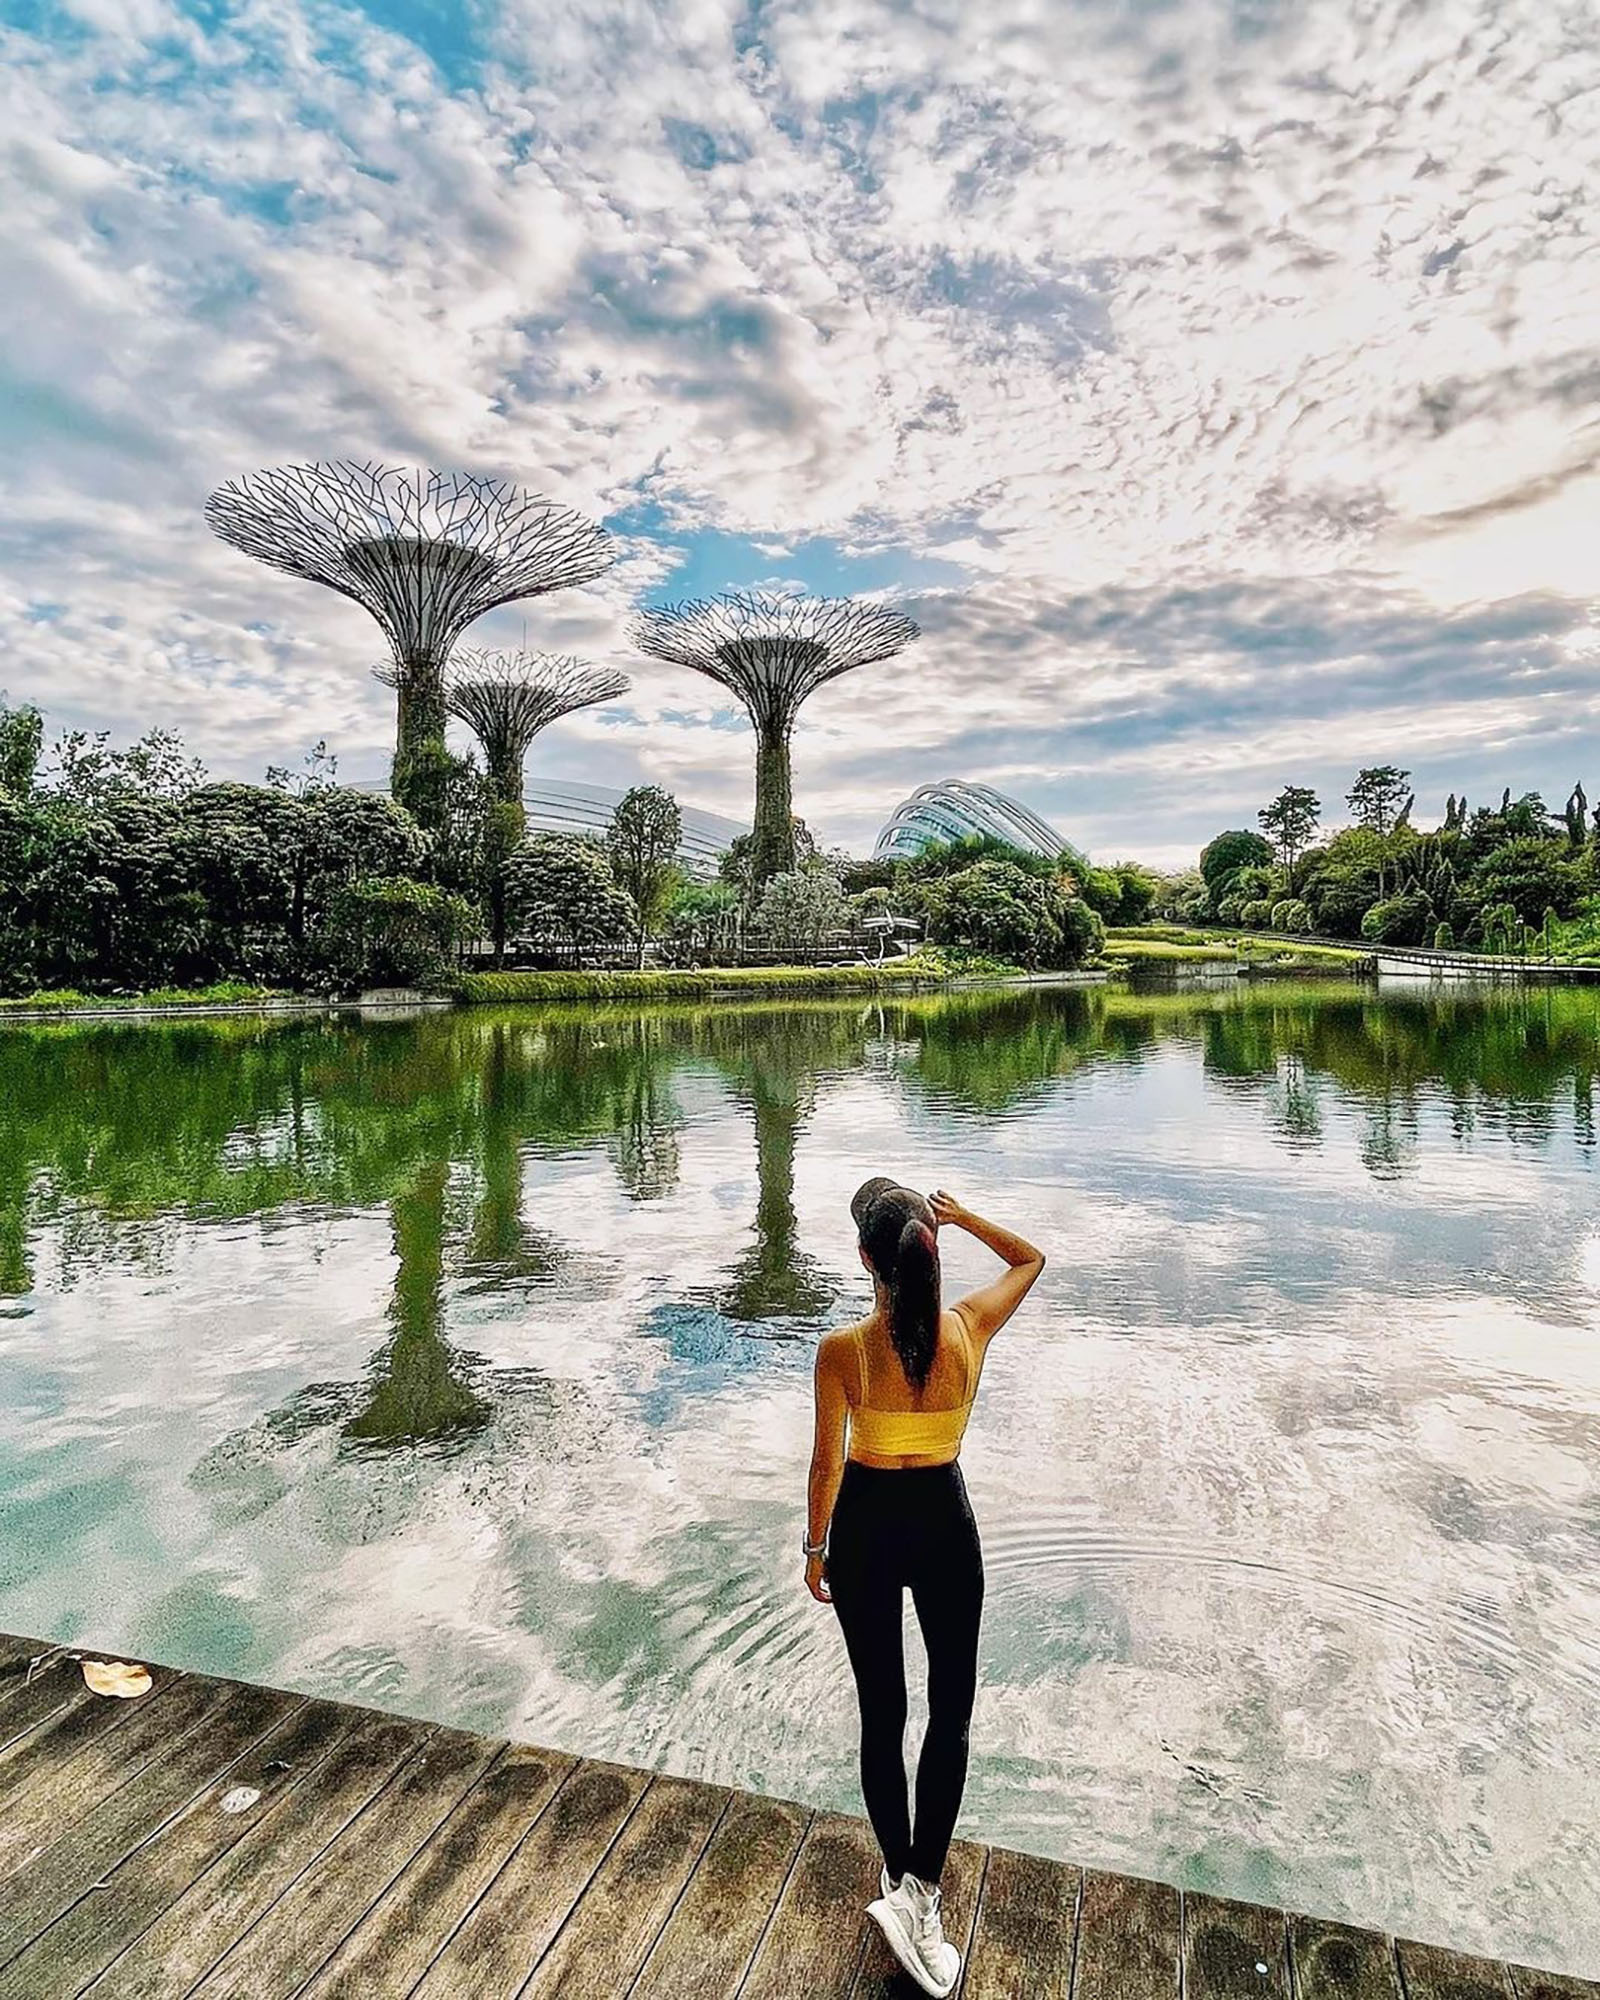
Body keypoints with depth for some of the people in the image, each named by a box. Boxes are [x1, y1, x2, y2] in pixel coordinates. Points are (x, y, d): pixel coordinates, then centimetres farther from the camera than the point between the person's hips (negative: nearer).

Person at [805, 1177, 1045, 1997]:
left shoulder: (842, 1350, -21)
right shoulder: (970, 1327, -16)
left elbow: (827, 1463, -12)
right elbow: (1031, 1259, 3)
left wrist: (815, 1549, 3)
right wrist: (964, 1219, -10)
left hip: (866, 1528, 0)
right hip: (945, 1522, 1)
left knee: (882, 1710, 18)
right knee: (952, 1705, 18)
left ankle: (899, 1878, 33)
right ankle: (920, 1887, 11)